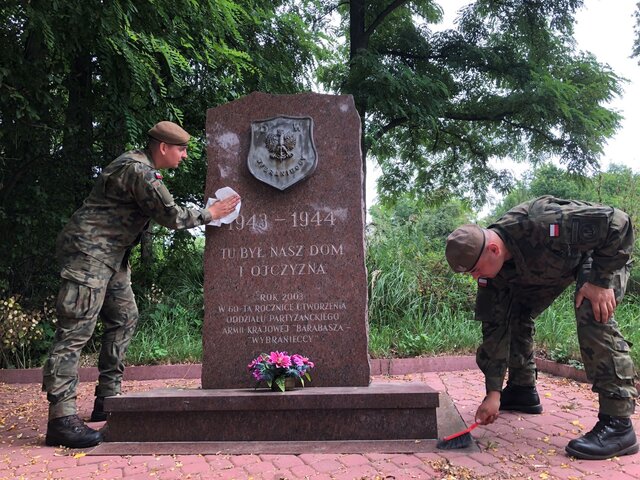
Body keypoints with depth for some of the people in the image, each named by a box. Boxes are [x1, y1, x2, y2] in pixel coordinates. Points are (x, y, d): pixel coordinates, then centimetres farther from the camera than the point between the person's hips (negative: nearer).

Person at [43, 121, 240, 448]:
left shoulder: (143, 168, 15)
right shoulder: (137, 171, -18)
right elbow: (171, 216, -17)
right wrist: (209, 214, -4)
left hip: (112, 256, 11)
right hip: (89, 252, -11)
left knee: (124, 319, 12)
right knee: (76, 330, -11)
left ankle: (107, 401, 20)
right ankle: (61, 419, -9)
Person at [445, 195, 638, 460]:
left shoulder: (540, 226, -43)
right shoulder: (490, 267, -21)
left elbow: (617, 222, -35)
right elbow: (495, 327, -17)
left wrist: (601, 279, -35)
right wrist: (493, 392, -17)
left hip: (602, 251, -6)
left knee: (593, 316, -29)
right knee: (514, 314, 0)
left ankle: (617, 422, -25)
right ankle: (522, 390, 17)